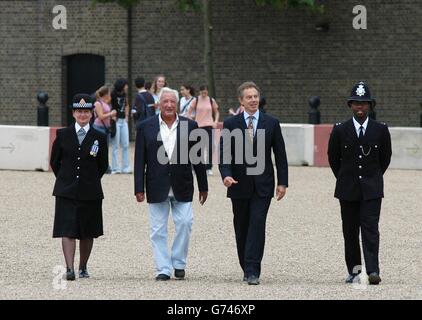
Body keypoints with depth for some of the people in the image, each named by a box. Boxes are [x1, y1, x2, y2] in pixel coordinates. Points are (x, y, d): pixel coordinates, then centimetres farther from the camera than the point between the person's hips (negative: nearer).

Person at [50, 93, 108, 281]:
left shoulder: (99, 137, 2)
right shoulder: (63, 135, 3)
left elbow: (103, 165, 11)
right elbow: (54, 162, 12)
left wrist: (90, 181, 12)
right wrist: (65, 180, 11)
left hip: (90, 193, 1)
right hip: (66, 192, -1)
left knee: (87, 233, 8)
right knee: (67, 230, -11)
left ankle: (83, 268, 22)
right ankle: (69, 268, -17)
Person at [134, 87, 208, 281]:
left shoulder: (190, 126, 4)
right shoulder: (146, 127, 2)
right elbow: (140, 160, 2)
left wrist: (203, 186, 9)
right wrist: (139, 188, -3)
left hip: (182, 187, 0)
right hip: (157, 187, 0)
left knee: (184, 223, -6)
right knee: (158, 230, 1)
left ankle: (179, 263, 11)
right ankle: (163, 269, 6)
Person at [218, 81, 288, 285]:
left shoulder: (271, 123, 4)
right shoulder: (230, 124, 2)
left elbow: (280, 154, 6)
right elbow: (223, 153, -2)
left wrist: (282, 182, 1)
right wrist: (226, 175, -20)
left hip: (262, 184, -1)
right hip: (239, 184, 1)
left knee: (257, 225, -12)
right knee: (241, 228, 8)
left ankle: (252, 272, -15)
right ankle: (248, 269, 21)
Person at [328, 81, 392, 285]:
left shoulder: (381, 130, -1)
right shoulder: (340, 130, -1)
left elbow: (385, 158, 12)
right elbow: (333, 158, 11)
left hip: (372, 189, -1)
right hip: (348, 190, 1)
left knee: (370, 228, -11)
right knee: (350, 231, 6)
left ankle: (373, 271, -17)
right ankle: (354, 270, 15)